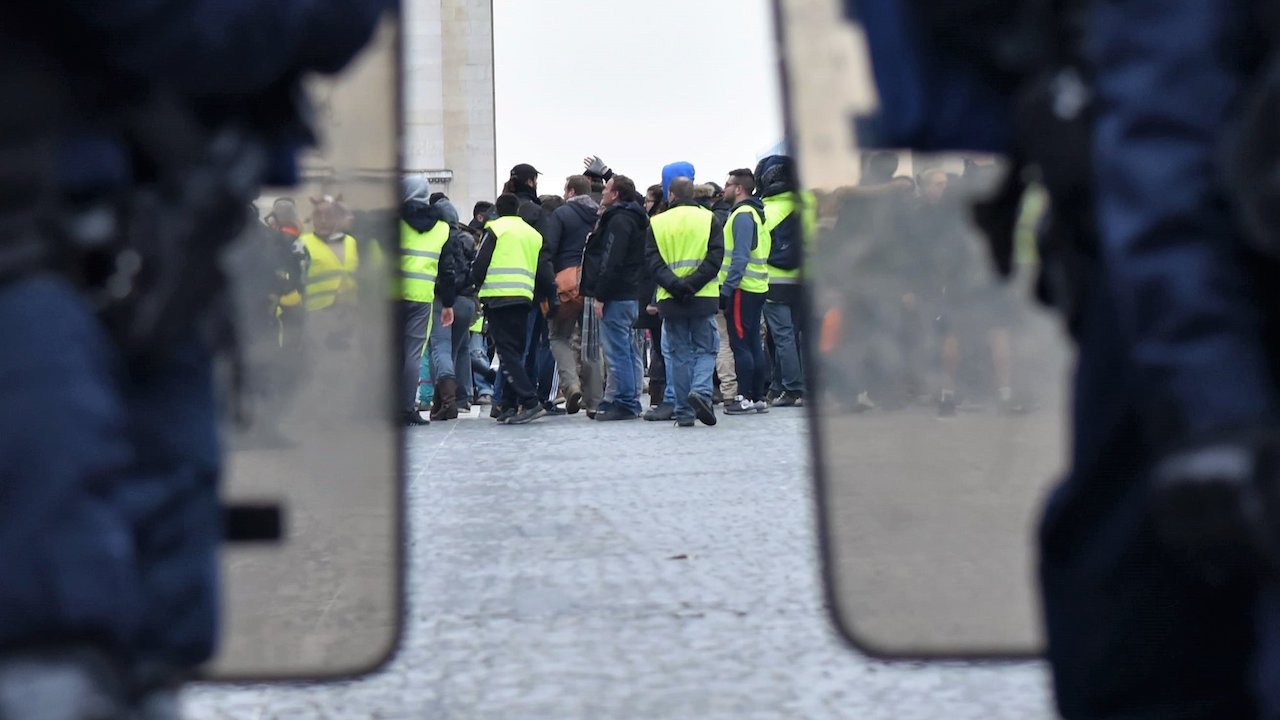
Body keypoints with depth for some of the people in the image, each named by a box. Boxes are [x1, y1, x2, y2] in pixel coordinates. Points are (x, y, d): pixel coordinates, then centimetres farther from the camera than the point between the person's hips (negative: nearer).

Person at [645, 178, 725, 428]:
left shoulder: (656, 223, 5)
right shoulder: (709, 219, 3)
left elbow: (652, 261, -4)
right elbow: (716, 257, -7)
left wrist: (674, 285, -13)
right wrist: (692, 284, -12)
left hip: (670, 301, 1)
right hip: (704, 299, -1)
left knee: (679, 355, 8)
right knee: (705, 350, 9)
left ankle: (684, 412, 7)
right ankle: (701, 391, -17)